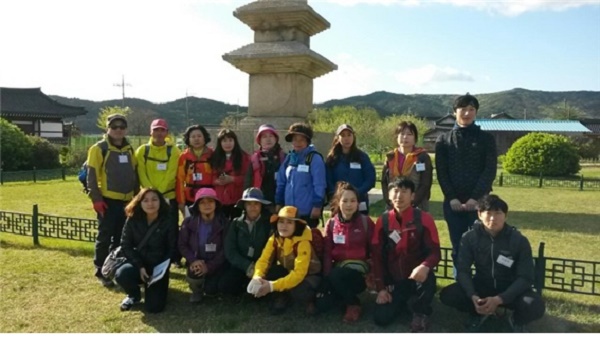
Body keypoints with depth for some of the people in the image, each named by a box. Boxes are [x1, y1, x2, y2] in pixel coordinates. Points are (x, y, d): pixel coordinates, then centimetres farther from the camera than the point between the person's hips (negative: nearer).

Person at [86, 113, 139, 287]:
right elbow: (91, 176, -9)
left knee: (121, 238, 12)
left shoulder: (129, 149, 13)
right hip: (108, 201, -6)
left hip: (126, 201, 6)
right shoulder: (99, 148, -6)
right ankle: (101, 272, 10)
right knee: (104, 237, 0)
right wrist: (96, 199, -14)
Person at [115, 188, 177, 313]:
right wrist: (139, 266, -16)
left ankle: (155, 288, 22)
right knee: (121, 274, -33)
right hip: (138, 264, 2)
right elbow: (125, 246, -5)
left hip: (158, 267, -1)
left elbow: (172, 249, -3)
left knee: (154, 307, -17)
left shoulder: (167, 222, -8)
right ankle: (134, 295, 4)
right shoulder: (132, 220, -5)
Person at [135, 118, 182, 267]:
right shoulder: (142, 151, 2)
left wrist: (159, 192, -15)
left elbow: (172, 174, -8)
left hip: (169, 197, -1)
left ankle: (175, 257, 17)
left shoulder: (174, 151, -1)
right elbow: (141, 174, -2)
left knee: (172, 228, 3)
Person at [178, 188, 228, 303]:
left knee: (211, 290, -19)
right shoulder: (189, 222, -3)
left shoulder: (223, 223, -9)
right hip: (196, 262, 1)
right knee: (193, 275, -30)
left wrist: (209, 266, -21)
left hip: (215, 264, -1)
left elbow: (225, 249, -10)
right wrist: (193, 260, -19)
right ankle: (197, 290, 9)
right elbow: (182, 244, -1)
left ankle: (210, 282, 21)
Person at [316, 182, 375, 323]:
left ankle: (354, 305, -7)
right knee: (322, 304, -17)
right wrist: (326, 278, -11)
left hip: (358, 268, -3)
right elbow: (327, 253, 0)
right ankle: (345, 295, 15)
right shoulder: (331, 224, 1)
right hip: (338, 268, 3)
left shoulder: (365, 222, -8)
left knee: (335, 275, -36)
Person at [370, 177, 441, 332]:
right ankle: (402, 300, 21)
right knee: (381, 318, -13)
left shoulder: (424, 219, -10)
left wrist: (425, 267, -37)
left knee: (428, 280, -37)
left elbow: (435, 252, -13)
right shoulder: (383, 221, -3)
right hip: (394, 280, 2)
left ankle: (420, 314, -5)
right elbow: (377, 256, 0)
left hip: (417, 276, -2)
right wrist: (381, 288, -5)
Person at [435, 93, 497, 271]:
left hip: (479, 201, -1)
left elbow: (490, 171, -3)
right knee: (458, 246, 6)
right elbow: (441, 172, 3)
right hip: (453, 202, 1)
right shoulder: (444, 140, 9)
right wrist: (451, 198, -9)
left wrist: (475, 198, -13)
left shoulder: (486, 139, 6)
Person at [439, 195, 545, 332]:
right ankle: (478, 314, 9)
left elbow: (525, 278, -16)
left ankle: (517, 320, 6)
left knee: (536, 306, -33)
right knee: (447, 295, -24)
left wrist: (498, 299, -29)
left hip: (510, 289, -1)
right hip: (482, 286, 1)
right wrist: (473, 296, -30)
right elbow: (463, 271, -11)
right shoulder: (469, 237, -11)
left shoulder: (519, 240, -14)